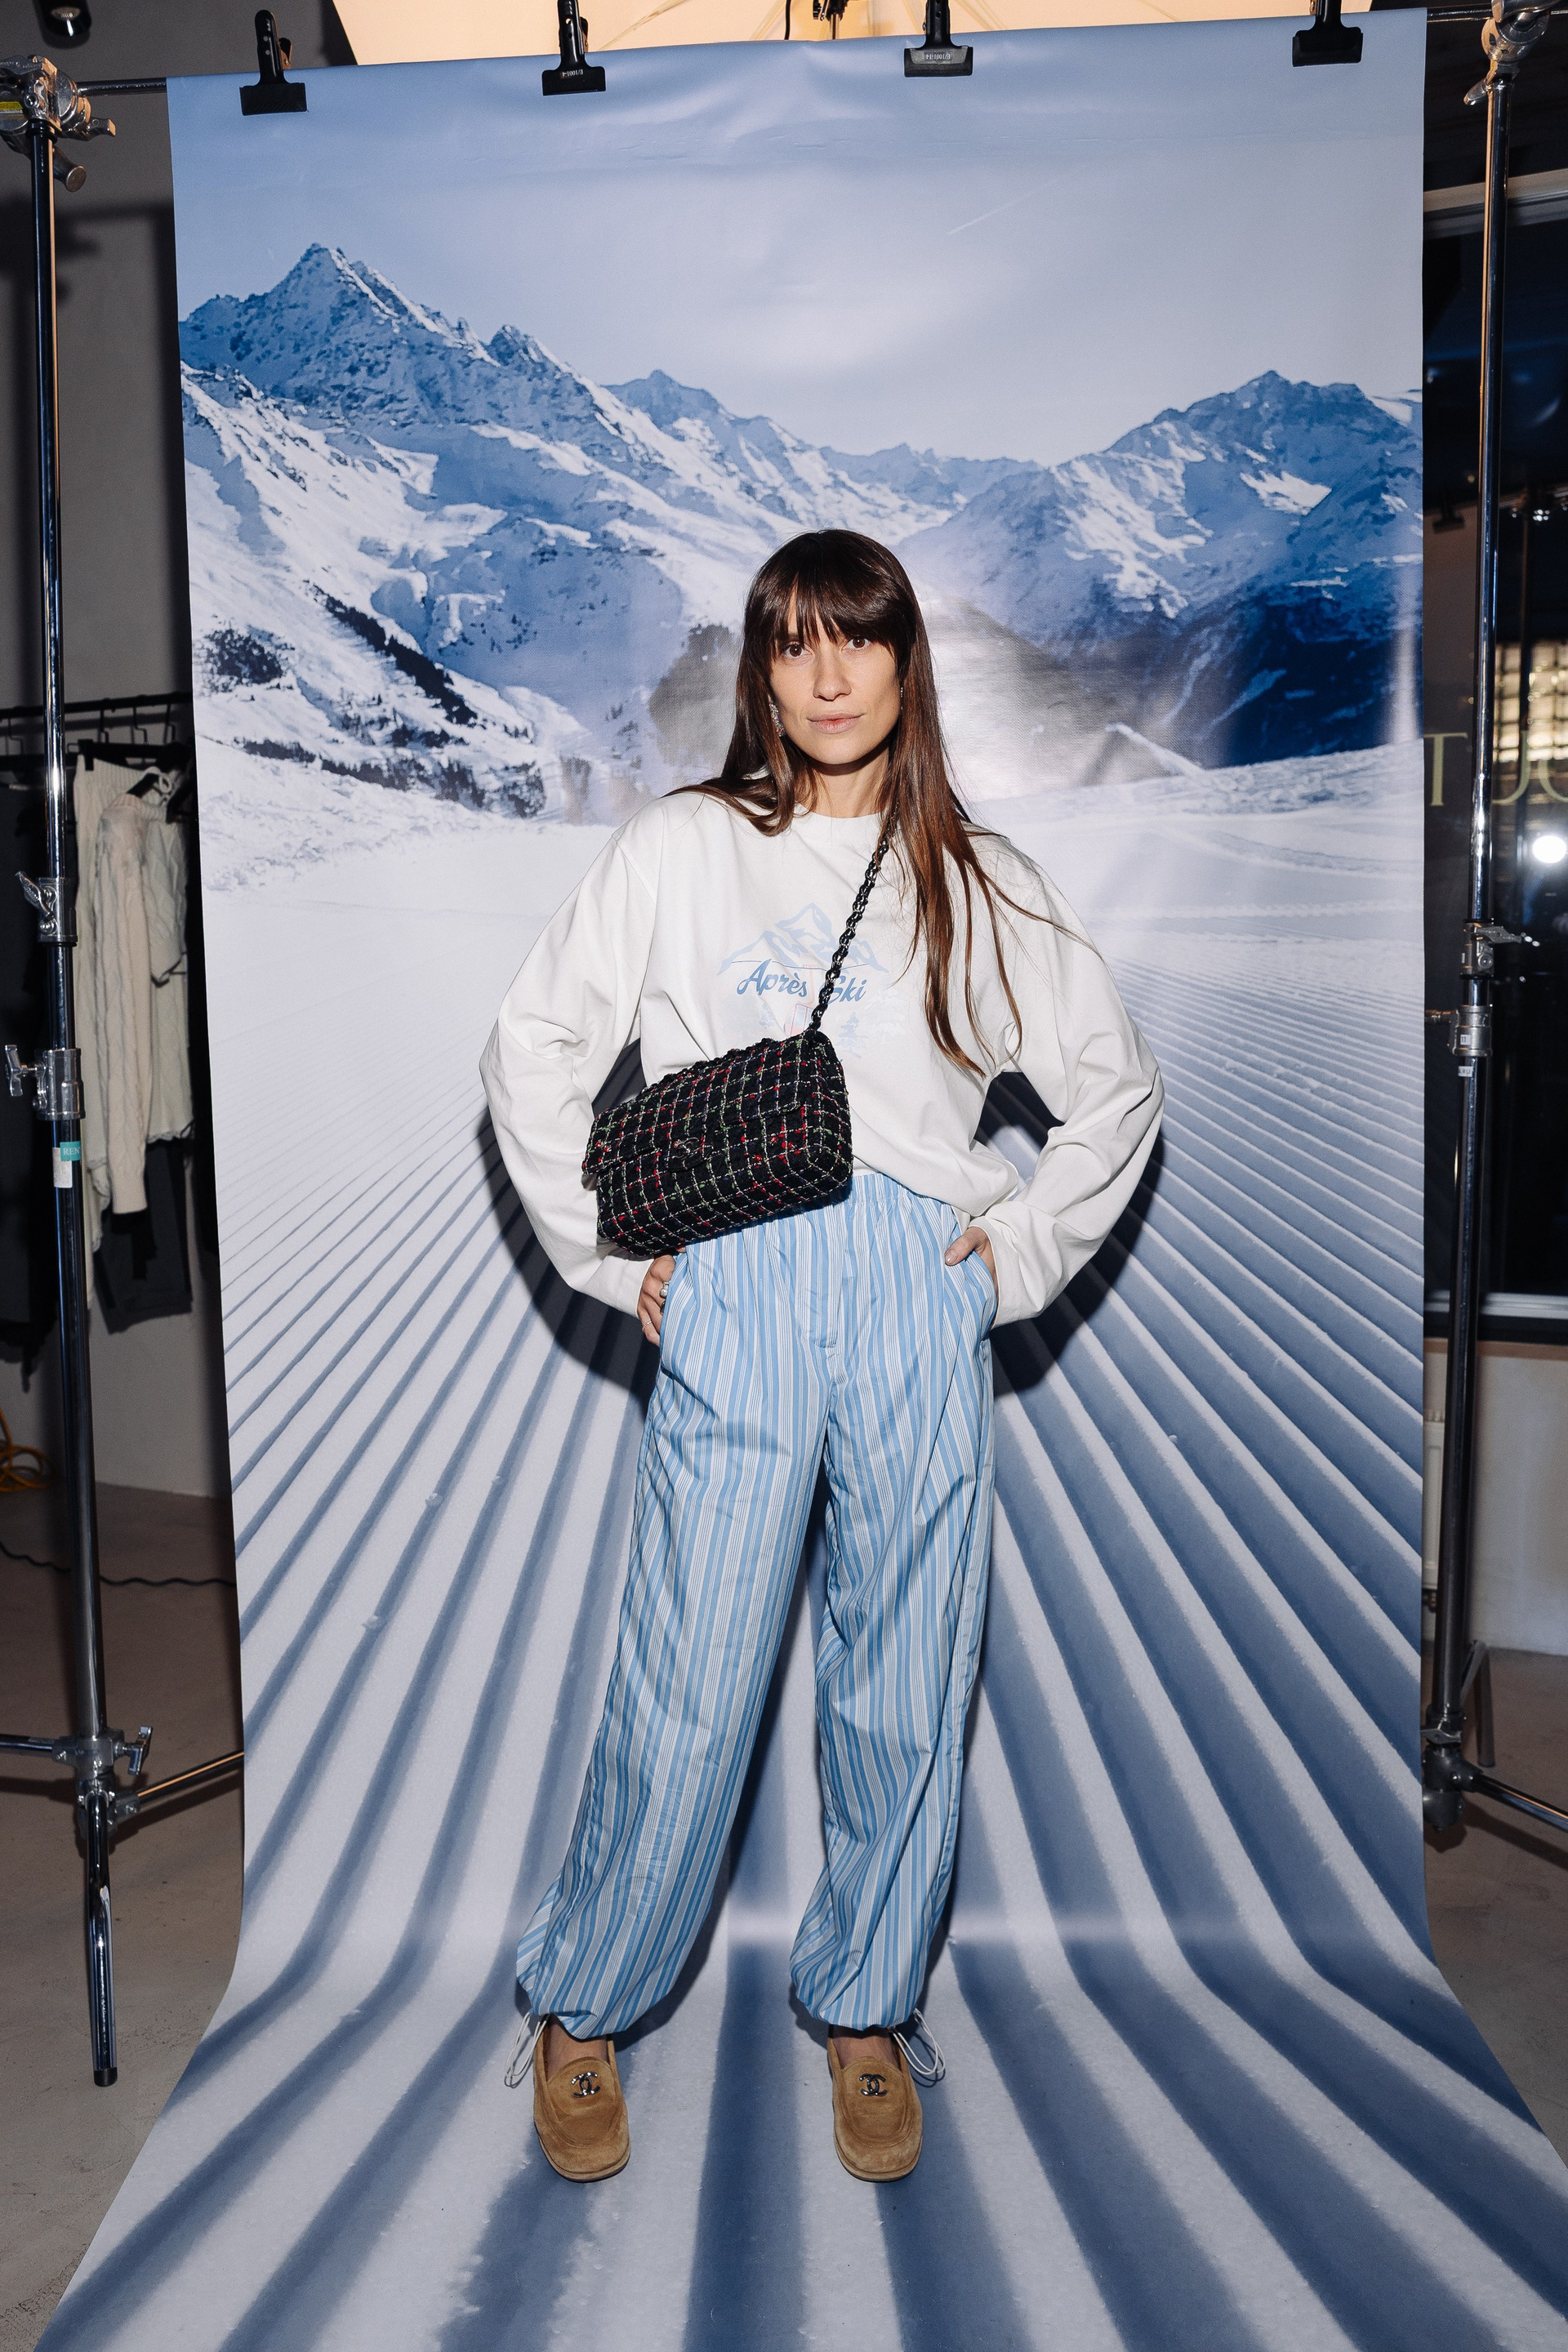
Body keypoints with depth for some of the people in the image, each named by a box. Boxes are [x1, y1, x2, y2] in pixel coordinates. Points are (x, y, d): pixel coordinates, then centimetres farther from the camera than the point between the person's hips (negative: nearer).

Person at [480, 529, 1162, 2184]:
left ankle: (865, 2007, 29)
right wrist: (613, 1253, 3)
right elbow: (533, 1052, 8)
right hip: (734, 1293, -2)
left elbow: (1115, 1084, 18)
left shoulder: (975, 880, 14)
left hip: (920, 1298, 2)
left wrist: (1023, 1251, 7)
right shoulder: (680, 848, 9)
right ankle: (580, 2007, 22)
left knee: (906, 1683, 8)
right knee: (686, 1688, -1)